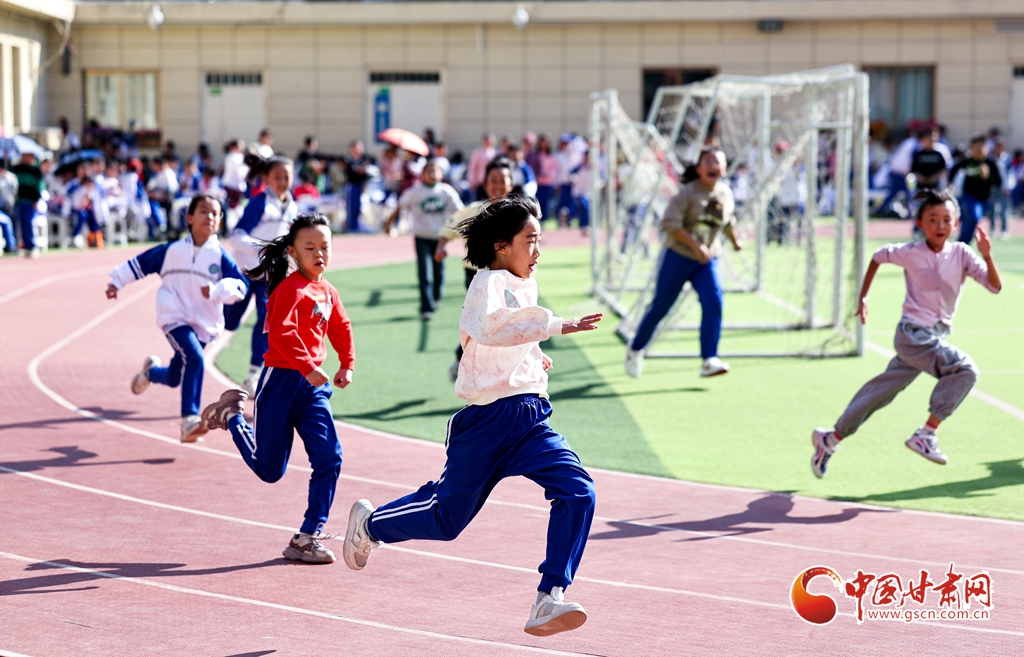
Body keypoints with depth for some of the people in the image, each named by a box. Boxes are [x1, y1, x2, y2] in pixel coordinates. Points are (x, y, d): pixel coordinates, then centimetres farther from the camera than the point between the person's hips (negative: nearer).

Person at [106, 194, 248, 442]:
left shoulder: (220, 256, -1)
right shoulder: (172, 250, 1)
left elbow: (241, 285, -9)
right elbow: (141, 263, 14)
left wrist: (216, 290, -25)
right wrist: (117, 282, 17)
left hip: (204, 325, 3)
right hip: (175, 318, -3)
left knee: (175, 378, 13)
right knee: (194, 358, -28)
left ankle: (151, 371, 50)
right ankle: (190, 421, -28)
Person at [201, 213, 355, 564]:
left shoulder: (328, 292, 10)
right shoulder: (291, 289, -14)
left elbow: (341, 328, 26)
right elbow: (281, 333, -26)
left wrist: (347, 364, 17)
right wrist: (308, 367, -30)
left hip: (314, 385, 7)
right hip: (282, 380, -7)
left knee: (329, 459, -9)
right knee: (269, 469, 6)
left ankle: (307, 539, -3)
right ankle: (232, 416, 32)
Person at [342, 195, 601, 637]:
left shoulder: (525, 285, 14)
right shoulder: (489, 281, -11)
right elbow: (488, 327, -35)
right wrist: (556, 326, -37)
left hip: (530, 418, 7)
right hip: (487, 420, -6)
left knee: (578, 492, -17)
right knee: (446, 519, 7)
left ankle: (549, 601, -16)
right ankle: (370, 523, 37)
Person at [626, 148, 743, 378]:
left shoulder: (726, 193, 3)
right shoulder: (689, 193, -15)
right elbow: (669, 223, -25)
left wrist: (735, 240, 33)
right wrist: (695, 245, -31)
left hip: (708, 260, 4)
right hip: (678, 256, -4)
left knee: (713, 302, -18)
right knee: (661, 306, 5)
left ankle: (709, 360, -19)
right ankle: (636, 349, 28)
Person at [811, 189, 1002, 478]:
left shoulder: (961, 254, -2)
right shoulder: (910, 253, -8)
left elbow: (995, 286, -10)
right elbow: (878, 256, 12)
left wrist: (987, 256, -27)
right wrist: (863, 297, 15)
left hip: (937, 336, 5)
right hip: (913, 334, -5)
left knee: (884, 390, 13)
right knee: (964, 369, -24)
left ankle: (831, 439, 26)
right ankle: (927, 434, -19)